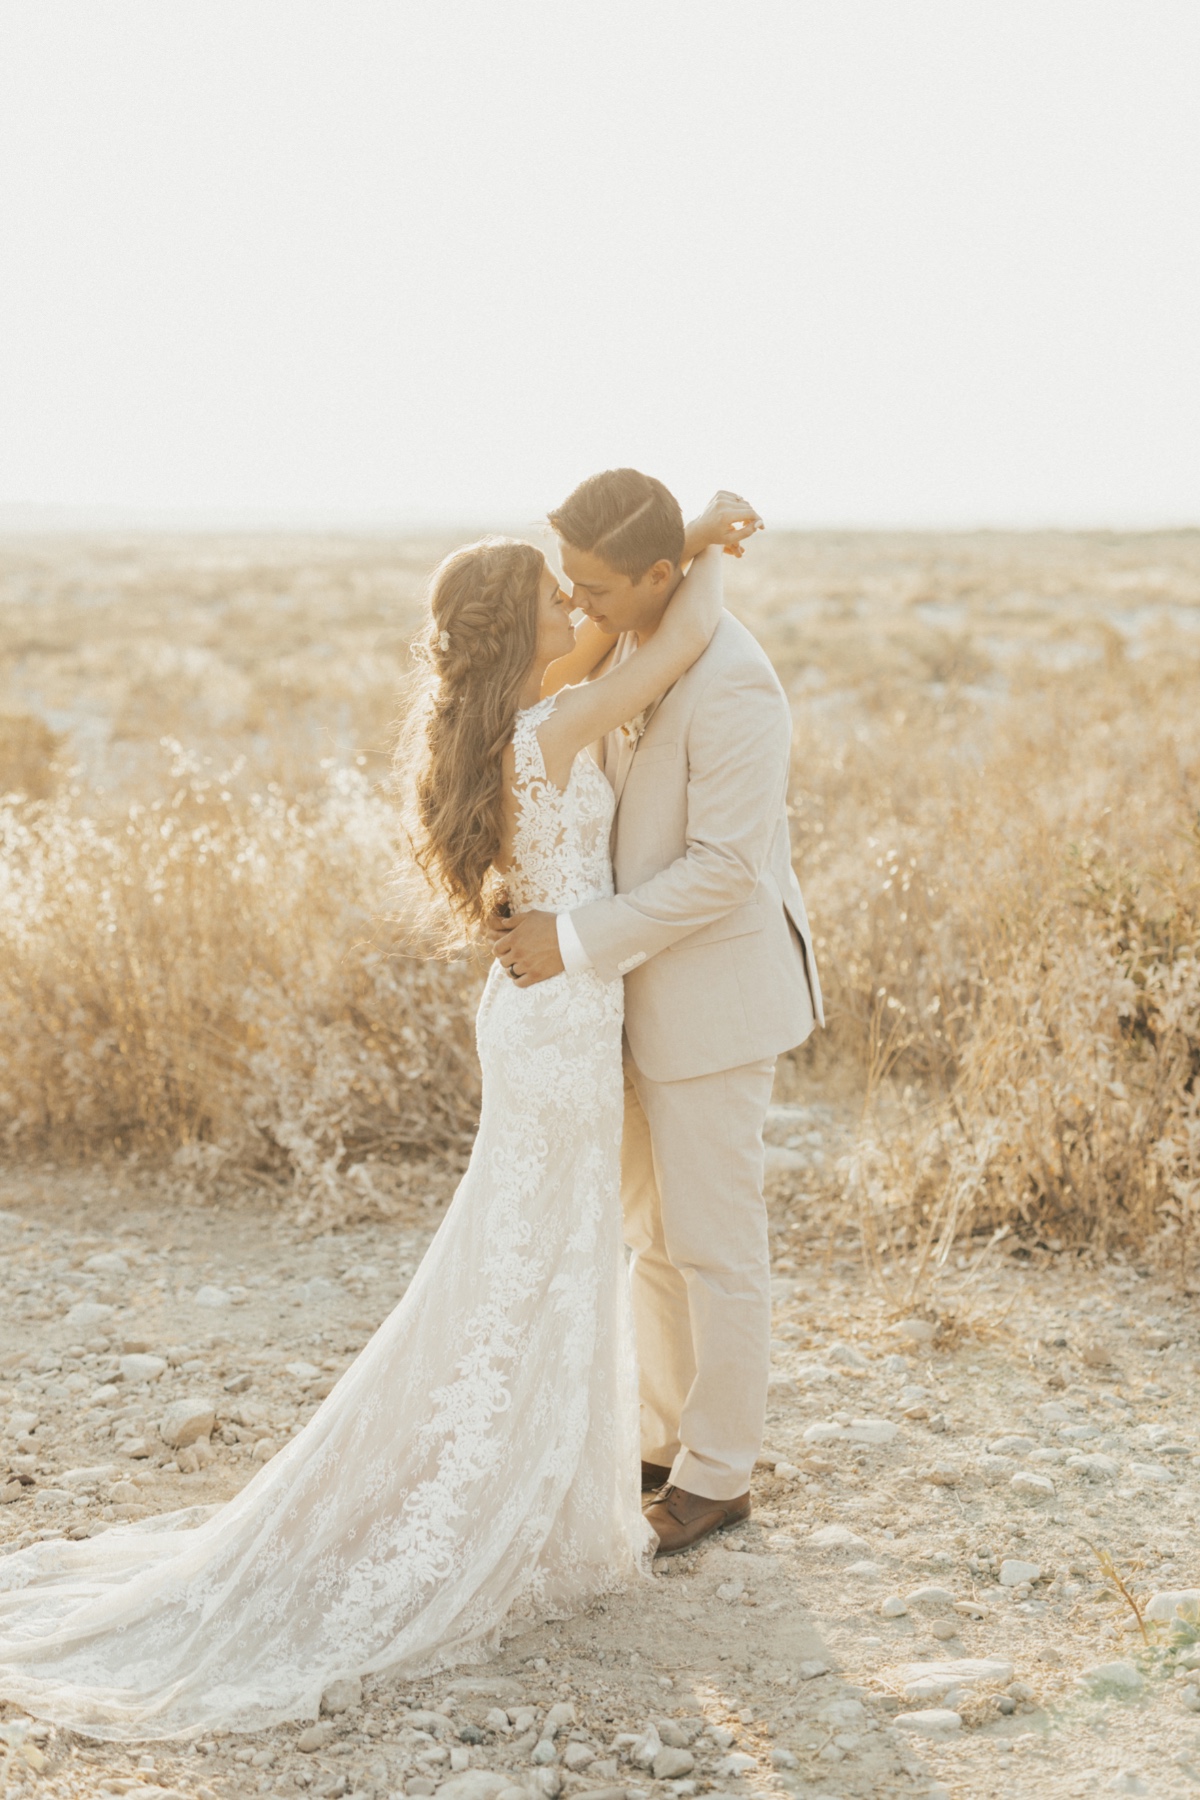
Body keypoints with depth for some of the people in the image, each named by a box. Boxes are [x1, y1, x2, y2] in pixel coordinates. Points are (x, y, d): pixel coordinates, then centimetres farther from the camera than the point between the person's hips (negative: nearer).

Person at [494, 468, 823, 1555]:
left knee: (712, 1240, 2)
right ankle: (670, 1437, 33)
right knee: (652, 1226, 17)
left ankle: (717, 1476, 18)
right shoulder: (632, 645, 4)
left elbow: (725, 868, -26)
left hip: (718, 988, -9)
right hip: (650, 983, 9)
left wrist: (576, 941, -23)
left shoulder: (730, 685, -26)